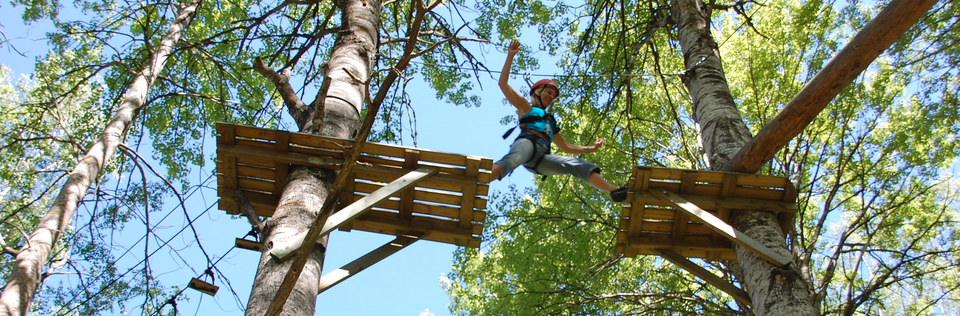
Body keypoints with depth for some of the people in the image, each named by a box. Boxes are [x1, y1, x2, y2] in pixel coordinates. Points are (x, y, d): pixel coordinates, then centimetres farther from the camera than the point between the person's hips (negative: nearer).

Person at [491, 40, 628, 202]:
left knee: (580, 165, -8)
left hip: (541, 158, 6)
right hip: (527, 143, -6)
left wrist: (591, 148, 36)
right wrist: (510, 56, 11)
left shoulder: (551, 121, 41)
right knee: (514, 159, -41)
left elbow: (566, 147, 46)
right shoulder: (525, 107, 26)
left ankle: (614, 191, -26)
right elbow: (503, 83, 17)